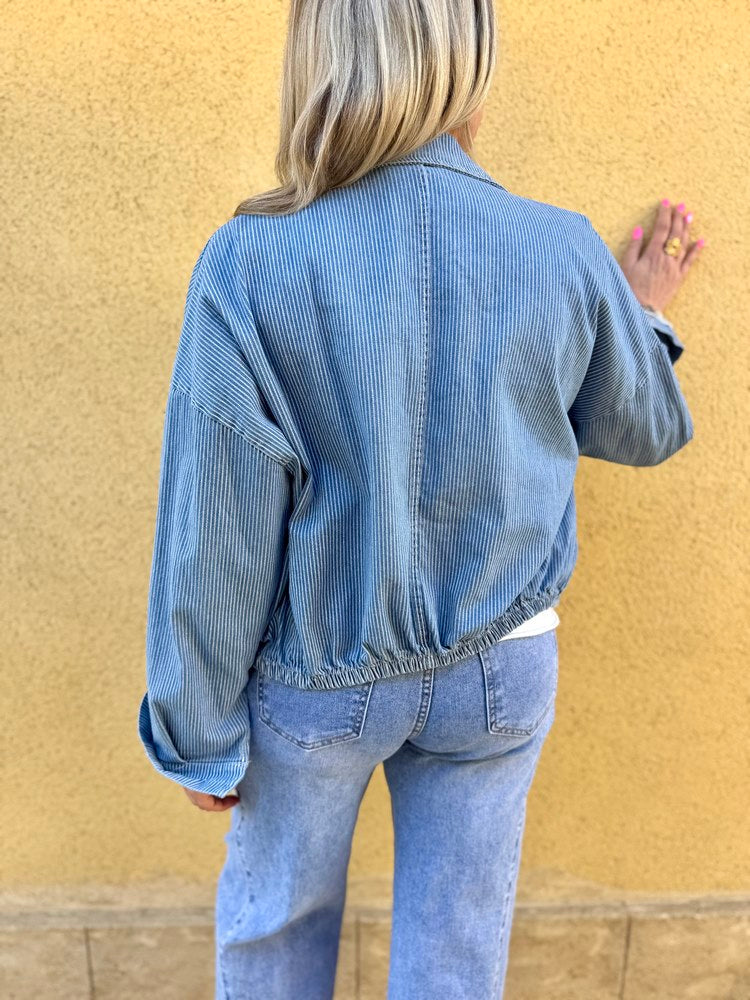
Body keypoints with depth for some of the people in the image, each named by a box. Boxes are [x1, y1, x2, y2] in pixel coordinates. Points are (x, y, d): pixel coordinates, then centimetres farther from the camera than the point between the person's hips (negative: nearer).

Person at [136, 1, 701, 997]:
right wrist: (643, 316, 24)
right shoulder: (564, 253, -13)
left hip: (317, 680, -2)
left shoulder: (251, 263, -20)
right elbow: (640, 431, 5)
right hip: (500, 670, 3)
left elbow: (217, 538, -17)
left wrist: (201, 733, -3)